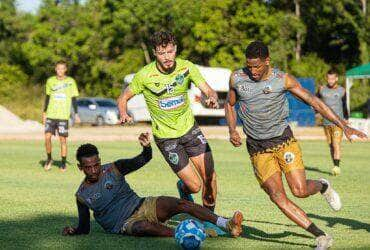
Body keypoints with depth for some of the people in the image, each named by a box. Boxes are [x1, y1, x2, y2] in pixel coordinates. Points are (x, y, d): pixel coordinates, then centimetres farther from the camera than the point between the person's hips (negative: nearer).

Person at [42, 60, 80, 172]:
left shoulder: (70, 81, 1)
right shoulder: (50, 81, 8)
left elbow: (73, 98, 5)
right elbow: (47, 97, 16)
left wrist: (76, 114, 0)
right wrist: (44, 112, 14)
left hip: (63, 116, -2)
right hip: (50, 115, 2)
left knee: (63, 139, -2)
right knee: (47, 137, -8)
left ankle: (63, 163, 9)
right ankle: (49, 159, 11)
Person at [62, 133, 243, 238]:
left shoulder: (114, 169, 5)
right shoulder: (82, 195, 5)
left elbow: (144, 159, 1)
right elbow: (84, 228, 11)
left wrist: (146, 146, -22)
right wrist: (73, 232, -12)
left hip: (142, 206, 3)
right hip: (125, 224, -2)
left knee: (180, 204, -22)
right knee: (143, 226, -39)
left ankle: (227, 224, -31)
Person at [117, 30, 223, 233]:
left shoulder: (186, 67, -10)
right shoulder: (144, 76, -17)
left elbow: (207, 89, -14)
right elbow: (123, 98, -7)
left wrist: (212, 97, -38)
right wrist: (123, 114, -28)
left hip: (190, 128, 3)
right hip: (165, 136, -3)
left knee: (209, 177, -4)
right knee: (194, 185, -6)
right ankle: (183, 189, 33)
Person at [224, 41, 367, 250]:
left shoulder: (283, 80, -8)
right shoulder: (237, 78, -3)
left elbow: (313, 101, -5)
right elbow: (230, 105, 14)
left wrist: (343, 125, -9)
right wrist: (232, 131, -4)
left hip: (284, 141, -1)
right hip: (258, 149, 1)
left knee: (300, 190, -13)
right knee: (277, 196, -13)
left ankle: (323, 186, 25)